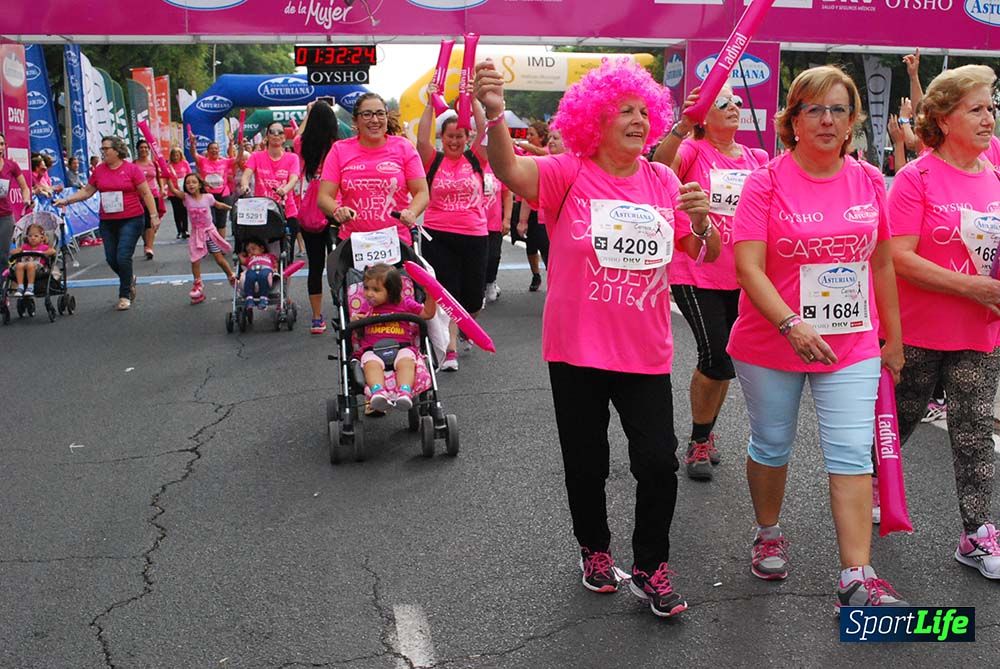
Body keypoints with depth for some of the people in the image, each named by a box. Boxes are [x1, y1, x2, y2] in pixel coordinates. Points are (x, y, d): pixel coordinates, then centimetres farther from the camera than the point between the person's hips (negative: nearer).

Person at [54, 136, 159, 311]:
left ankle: (124, 296, 4)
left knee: (123, 257, -11)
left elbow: (146, 193, -4)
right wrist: (66, 200, 3)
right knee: (111, 259, 7)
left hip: (131, 219, -5)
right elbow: (86, 192, 13)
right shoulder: (99, 170, 6)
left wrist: (154, 215, -8)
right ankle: (129, 279, 36)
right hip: (107, 222, 5)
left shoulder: (131, 168, -6)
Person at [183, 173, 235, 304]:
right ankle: (198, 286, 11)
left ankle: (233, 278, 20)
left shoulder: (208, 197, -6)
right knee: (195, 261, -3)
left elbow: (218, 205, 12)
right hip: (196, 233, 1)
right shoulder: (186, 198, -7)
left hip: (210, 231, 0)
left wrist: (232, 208, 14)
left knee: (220, 259, 2)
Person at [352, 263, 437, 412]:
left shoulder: (405, 304, 13)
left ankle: (405, 392, -50)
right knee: (371, 363, -33)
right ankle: (378, 392, -54)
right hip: (372, 349, 1)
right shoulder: (366, 306, 19)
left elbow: (427, 314, 16)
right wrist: (353, 320, -2)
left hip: (401, 346, -1)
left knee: (406, 361, -33)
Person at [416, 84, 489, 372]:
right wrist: (431, 103, -12)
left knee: (472, 298, 9)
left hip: (474, 237, 1)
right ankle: (450, 350, -2)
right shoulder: (433, 161, 4)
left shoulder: (475, 160, 6)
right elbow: (422, 139, -11)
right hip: (438, 237, -1)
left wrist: (474, 100, -10)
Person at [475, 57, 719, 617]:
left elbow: (705, 254, 7)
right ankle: (595, 550, 40)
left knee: (659, 461, -1)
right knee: (586, 464, 13)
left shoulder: (663, 181, 3)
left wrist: (702, 221, -16)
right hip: (577, 351, -2)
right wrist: (494, 113, -46)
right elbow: (510, 170, -27)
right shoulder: (570, 173, -8)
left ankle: (652, 567, 22)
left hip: (646, 354, 2)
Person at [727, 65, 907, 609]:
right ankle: (768, 535, 38)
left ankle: (856, 578, 3)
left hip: (852, 345, 3)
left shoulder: (869, 181, 2)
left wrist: (894, 338, 13)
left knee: (851, 454, -2)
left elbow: (882, 263, 10)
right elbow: (748, 267, -17)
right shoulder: (767, 182, -10)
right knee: (772, 446, 14)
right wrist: (792, 325, -28)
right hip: (770, 345, -2)